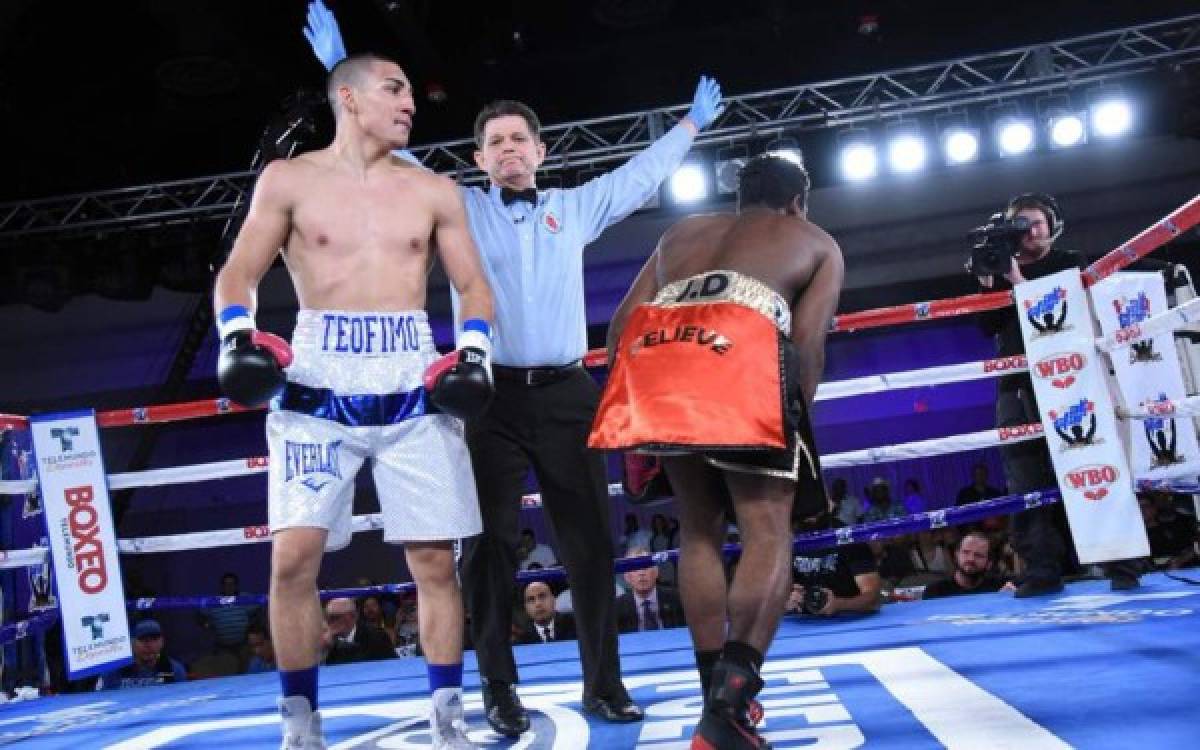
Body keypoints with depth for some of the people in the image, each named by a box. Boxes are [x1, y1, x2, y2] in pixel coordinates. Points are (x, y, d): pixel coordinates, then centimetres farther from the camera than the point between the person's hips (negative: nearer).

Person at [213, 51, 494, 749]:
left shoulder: (435, 191, 12)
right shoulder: (288, 179, 7)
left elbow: (474, 286, 13)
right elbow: (238, 275, 6)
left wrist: (474, 350, -5)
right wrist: (238, 337, -13)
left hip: (415, 386, 2)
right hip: (318, 384, -1)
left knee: (436, 561, 0)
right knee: (294, 557, -10)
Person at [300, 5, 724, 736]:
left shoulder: (574, 208, 15)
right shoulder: (458, 207, 10)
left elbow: (640, 175, 27)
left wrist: (691, 125, 35)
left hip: (564, 394, 1)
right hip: (490, 397, -1)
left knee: (589, 539, 3)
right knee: (489, 543, 1)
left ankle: (604, 682, 14)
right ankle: (500, 690, 12)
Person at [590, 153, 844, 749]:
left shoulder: (682, 232, 37)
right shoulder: (818, 243, 28)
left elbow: (621, 322, 25)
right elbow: (807, 340, 10)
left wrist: (632, 413, 28)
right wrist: (797, 416, 17)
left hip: (652, 357, 4)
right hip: (741, 351, -4)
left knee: (699, 527, 16)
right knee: (767, 530, 1)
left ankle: (718, 697, 17)